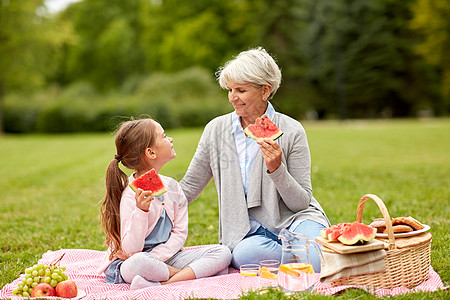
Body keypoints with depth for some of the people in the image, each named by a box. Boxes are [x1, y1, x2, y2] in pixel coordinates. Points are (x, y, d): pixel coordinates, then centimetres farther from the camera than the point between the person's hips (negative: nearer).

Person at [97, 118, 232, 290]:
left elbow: (180, 232, 4)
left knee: (223, 253, -11)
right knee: (136, 264, -42)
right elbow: (131, 249, -20)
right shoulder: (131, 195, -15)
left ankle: (163, 284, -27)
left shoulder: (172, 186, 4)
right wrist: (141, 211, -35)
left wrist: (153, 257, -13)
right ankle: (189, 274, -15)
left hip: (166, 256, 6)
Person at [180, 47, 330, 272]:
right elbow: (189, 186, 9)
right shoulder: (216, 129, 1)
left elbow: (301, 202, -4)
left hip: (295, 220, -2)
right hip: (250, 233, 2)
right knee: (244, 254, -35)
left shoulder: (291, 131, -5)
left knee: (316, 262, -35)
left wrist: (277, 170, -22)